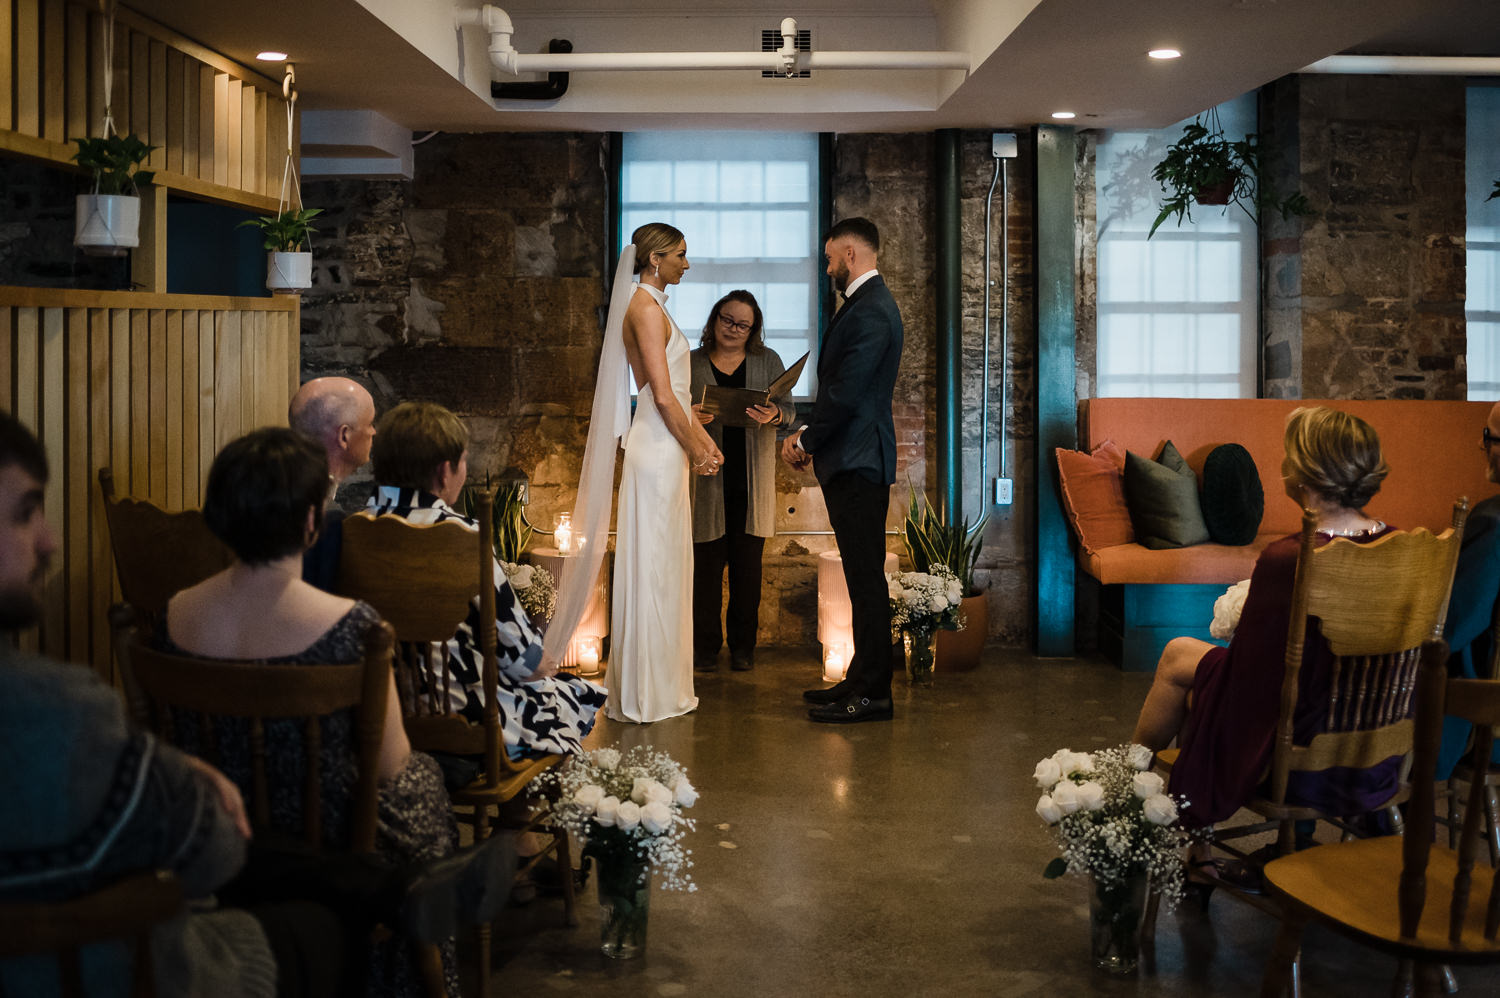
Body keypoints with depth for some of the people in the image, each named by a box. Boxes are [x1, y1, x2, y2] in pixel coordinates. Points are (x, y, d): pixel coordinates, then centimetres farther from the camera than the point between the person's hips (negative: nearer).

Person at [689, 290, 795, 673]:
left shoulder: (768, 361, 10)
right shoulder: (690, 364, 7)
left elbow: (789, 410, 3)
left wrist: (772, 415, -20)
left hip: (752, 482, 1)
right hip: (706, 479, -1)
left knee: (747, 566, 4)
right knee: (706, 563, -1)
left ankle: (743, 646, 13)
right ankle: (705, 645, 9)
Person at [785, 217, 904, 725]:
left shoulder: (870, 311, -16)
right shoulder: (867, 303, 17)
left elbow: (845, 393, -20)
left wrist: (805, 439, -7)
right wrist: (807, 433, 9)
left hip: (858, 461, -11)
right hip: (855, 459, 11)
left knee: (866, 578, -6)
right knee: (863, 576, 14)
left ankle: (872, 693, -1)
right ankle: (863, 679, 21)